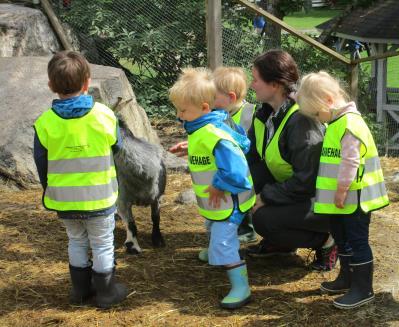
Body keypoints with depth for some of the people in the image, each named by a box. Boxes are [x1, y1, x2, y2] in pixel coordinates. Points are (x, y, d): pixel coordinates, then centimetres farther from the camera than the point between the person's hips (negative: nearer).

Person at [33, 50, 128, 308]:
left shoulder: (45, 123, -11)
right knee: (102, 244, 13)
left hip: (64, 199, 2)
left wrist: (49, 191, 16)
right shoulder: (104, 115, -13)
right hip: (99, 198, -2)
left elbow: (41, 164, 0)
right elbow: (116, 148, 4)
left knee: (77, 242, 20)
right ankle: (106, 292, 22)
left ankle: (81, 290, 29)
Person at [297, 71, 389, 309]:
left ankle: (364, 289, 6)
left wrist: (342, 190, -21)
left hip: (353, 198, -10)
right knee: (342, 238, 20)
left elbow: (350, 160, -25)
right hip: (340, 198, 10)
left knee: (357, 241, -2)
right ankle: (347, 278, 35)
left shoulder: (350, 122, -21)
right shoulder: (336, 122, 12)